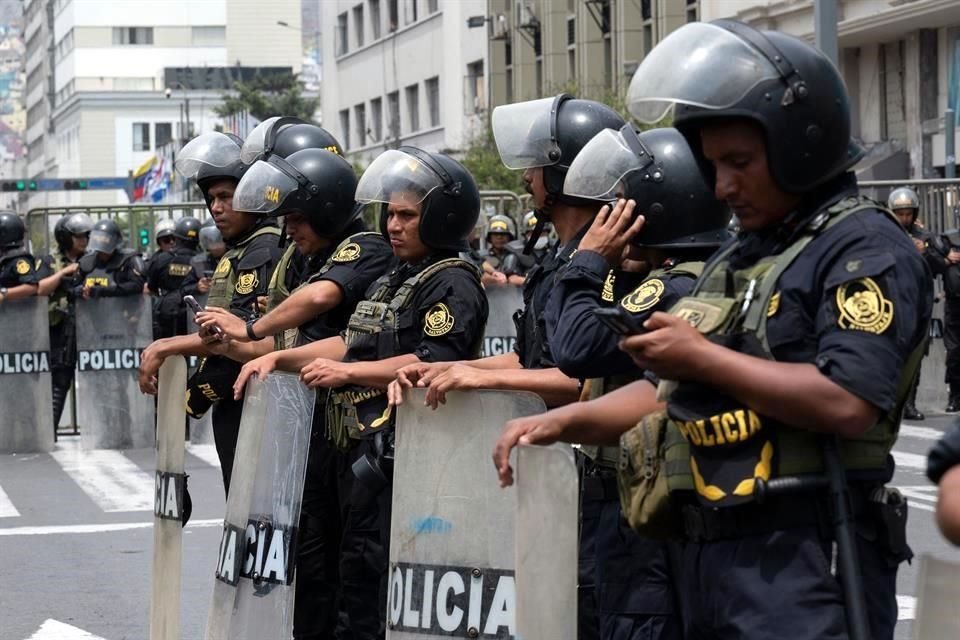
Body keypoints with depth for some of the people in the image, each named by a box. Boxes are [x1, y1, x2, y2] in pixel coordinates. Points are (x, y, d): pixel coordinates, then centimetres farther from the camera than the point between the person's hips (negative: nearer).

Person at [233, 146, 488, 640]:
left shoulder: (452, 284, -11)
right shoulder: (394, 280, 21)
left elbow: (433, 364, -22)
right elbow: (353, 342, 24)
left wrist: (347, 373, -20)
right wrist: (279, 358, 13)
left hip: (401, 456, -10)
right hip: (362, 449, 10)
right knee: (358, 579, 15)